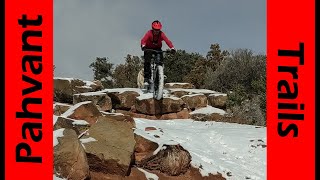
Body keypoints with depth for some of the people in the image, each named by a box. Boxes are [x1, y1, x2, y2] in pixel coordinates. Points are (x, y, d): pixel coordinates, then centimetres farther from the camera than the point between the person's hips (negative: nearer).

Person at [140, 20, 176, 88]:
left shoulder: (161, 34, -22)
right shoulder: (149, 33, -26)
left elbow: (167, 41, -35)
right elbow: (143, 40, -40)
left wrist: (172, 48, -52)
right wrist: (143, 46, -62)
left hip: (157, 48, 2)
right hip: (148, 48, -2)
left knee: (160, 60, -19)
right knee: (147, 62, -21)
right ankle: (146, 79, -18)